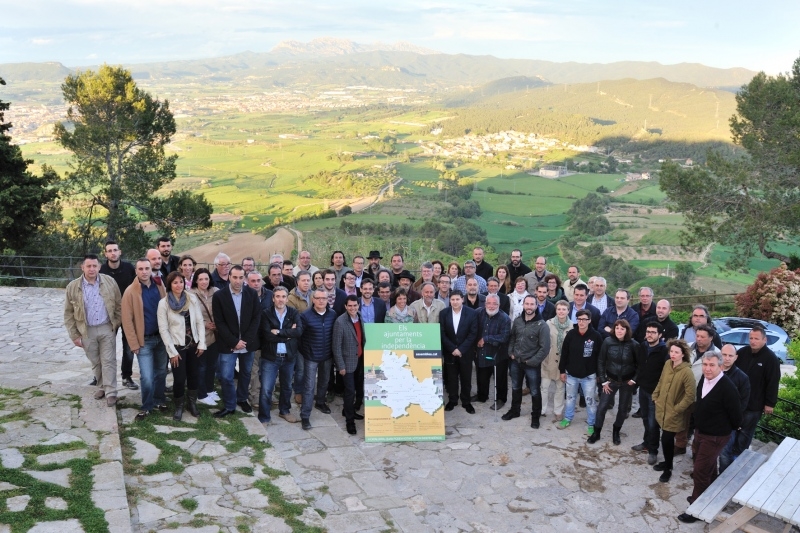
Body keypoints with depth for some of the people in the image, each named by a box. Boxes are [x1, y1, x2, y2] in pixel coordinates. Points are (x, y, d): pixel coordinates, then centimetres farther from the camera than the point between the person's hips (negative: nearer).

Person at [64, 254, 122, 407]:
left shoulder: (110, 282, -5)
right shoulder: (73, 287, -6)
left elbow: (119, 304, 3)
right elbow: (69, 314, 0)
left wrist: (117, 324, 0)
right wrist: (74, 335, -2)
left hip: (107, 328, -1)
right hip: (87, 331, 1)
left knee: (108, 361, 0)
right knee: (95, 362, 14)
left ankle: (111, 392, 5)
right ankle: (101, 387, 32)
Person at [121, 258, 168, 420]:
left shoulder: (160, 287, 1)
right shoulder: (130, 291, -10)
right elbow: (127, 320, -9)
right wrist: (134, 344, -11)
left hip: (161, 337, 4)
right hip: (144, 340, -4)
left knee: (161, 372, 15)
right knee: (147, 377, -5)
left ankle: (160, 400, 32)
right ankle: (147, 406, 14)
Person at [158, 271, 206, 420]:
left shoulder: (192, 298, -1)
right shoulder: (163, 303, -9)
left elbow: (200, 322, 2)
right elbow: (163, 329, -9)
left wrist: (201, 343, -3)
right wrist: (172, 351, -11)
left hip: (193, 344, 3)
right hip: (177, 346, -3)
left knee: (193, 375, 13)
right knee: (179, 379, -1)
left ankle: (192, 403, 32)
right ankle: (179, 407, 21)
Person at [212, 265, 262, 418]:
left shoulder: (252, 294, -3)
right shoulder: (219, 295, -8)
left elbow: (256, 318, -3)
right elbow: (219, 322, -9)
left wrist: (246, 340, -11)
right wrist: (234, 342, -14)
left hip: (248, 342, 2)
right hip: (228, 344, -2)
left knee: (246, 373, 15)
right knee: (226, 376, -3)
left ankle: (242, 399, 36)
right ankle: (229, 406, 13)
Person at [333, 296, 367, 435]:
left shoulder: (360, 318, 1)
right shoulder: (340, 322, -18)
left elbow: (363, 338, 8)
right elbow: (336, 346, -15)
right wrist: (341, 366, -15)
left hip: (361, 360, 6)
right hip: (348, 362, -6)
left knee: (359, 389, 16)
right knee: (350, 391, -2)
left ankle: (348, 411, 37)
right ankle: (349, 420, 13)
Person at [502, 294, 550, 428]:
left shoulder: (542, 325, -16)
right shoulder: (517, 321, -2)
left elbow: (545, 348, -17)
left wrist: (532, 361, -16)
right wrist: (511, 353, 1)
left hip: (532, 364, -5)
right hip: (515, 362, 5)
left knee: (535, 392, 9)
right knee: (515, 388, 22)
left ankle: (535, 416, 26)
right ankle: (514, 410, 41)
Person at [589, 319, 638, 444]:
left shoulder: (634, 345, -14)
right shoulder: (608, 341, -12)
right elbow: (601, 361, -5)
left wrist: (634, 379, -7)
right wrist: (603, 380, -6)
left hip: (627, 382, 0)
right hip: (611, 380, 0)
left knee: (622, 408, 13)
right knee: (602, 407, 1)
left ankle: (616, 432, 33)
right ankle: (596, 432, 18)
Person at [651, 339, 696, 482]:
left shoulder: (687, 372, -22)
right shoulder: (667, 364, -2)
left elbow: (690, 396, -19)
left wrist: (676, 409, -15)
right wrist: (655, 397, 9)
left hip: (673, 414, -6)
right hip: (661, 409, 6)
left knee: (667, 440, 1)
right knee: (666, 439, 17)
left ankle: (668, 469, 20)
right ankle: (667, 462, 36)